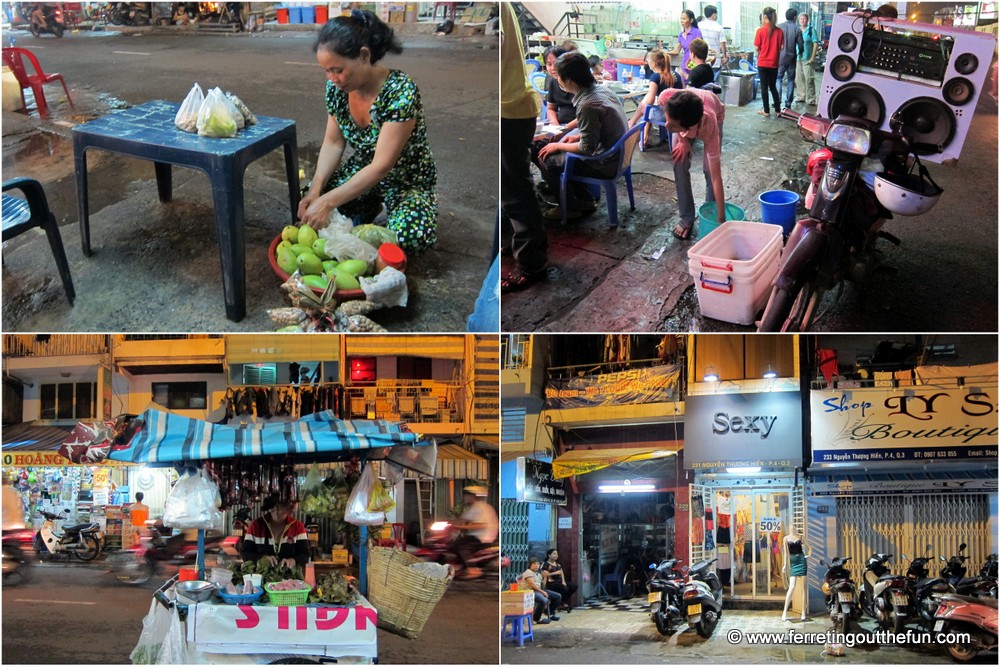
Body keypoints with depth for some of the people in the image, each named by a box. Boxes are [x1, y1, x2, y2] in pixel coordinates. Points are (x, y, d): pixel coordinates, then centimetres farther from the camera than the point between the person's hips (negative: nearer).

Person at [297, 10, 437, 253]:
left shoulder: (400, 92, -31)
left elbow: (382, 166, -31)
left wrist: (327, 202, -35)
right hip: (361, 172, 6)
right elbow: (333, 143, -2)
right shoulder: (336, 87, -12)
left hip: (407, 181, -5)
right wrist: (316, 190, -20)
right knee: (307, 204, -17)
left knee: (408, 236, -33)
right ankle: (370, 207, 10)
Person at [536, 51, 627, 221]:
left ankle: (570, 208, 15)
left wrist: (558, 146, -7)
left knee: (546, 159, -1)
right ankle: (585, 200, 24)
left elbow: (587, 148, -21)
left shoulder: (587, 105, -27)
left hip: (605, 165, -9)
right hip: (617, 155, 9)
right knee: (560, 152, 20)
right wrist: (578, 137, 10)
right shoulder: (601, 89, 0)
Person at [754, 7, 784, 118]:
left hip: (763, 63, -3)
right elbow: (782, 47, 4)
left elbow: (756, 48, -9)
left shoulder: (761, 30, -11)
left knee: (764, 86, 4)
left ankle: (766, 111, 5)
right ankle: (778, 109, 16)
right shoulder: (779, 31, -1)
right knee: (773, 86, 16)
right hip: (774, 63, 3)